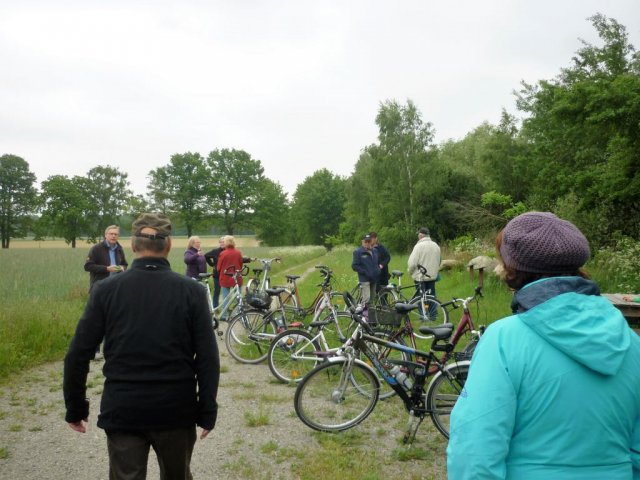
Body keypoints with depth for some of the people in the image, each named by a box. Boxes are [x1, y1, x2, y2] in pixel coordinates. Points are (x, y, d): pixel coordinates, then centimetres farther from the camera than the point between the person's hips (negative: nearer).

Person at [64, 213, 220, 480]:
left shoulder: (105, 290, -5)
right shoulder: (191, 291, -7)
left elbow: (78, 355, -3)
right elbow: (207, 358, -8)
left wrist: (75, 408, 9)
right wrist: (207, 411, 2)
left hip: (122, 410, 0)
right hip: (176, 409, 0)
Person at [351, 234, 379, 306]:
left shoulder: (374, 251, 15)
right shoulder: (358, 252, -5)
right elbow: (354, 266, -10)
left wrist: (378, 271, 7)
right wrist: (365, 272, -17)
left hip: (374, 279, 7)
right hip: (364, 279, -7)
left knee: (373, 299, 12)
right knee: (366, 299, -16)